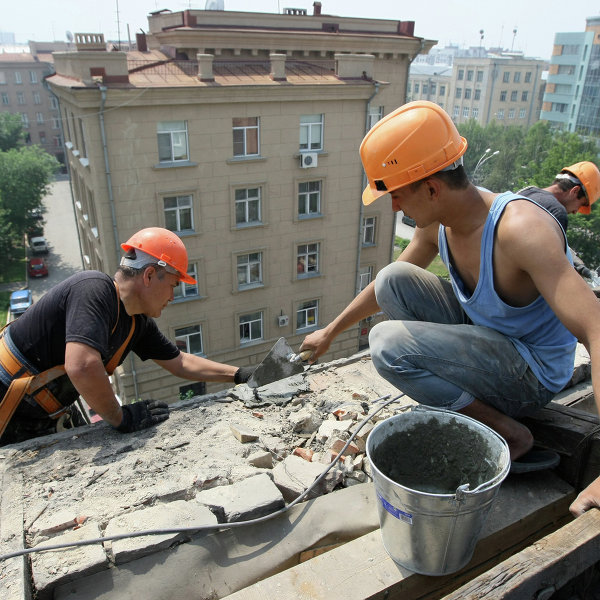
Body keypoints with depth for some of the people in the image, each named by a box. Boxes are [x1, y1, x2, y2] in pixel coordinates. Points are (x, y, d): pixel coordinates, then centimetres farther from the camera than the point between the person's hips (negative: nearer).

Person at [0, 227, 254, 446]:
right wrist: (122, 418, -29)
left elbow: (180, 363, 9)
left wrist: (239, 374, 7)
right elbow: (81, 366, -43)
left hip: (50, 411, 8)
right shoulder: (95, 290, -30)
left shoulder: (137, 323, -2)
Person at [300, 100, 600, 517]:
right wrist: (331, 332, 17)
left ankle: (510, 435, -8)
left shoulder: (521, 229, -31)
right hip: (484, 335, 7)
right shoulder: (436, 224, -6)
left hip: (533, 374, -7)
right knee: (393, 279, -4)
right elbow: (384, 287, 10)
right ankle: (455, 400, 4)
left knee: (387, 342, -23)